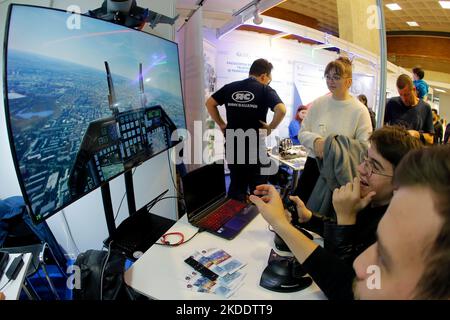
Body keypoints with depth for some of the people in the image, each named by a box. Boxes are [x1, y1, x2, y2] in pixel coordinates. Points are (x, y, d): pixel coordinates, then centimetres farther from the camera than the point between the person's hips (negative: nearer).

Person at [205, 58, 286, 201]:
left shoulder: (230, 87, 6)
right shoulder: (266, 90, -7)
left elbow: (210, 103, 8)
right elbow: (281, 110, -22)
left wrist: (221, 124, 9)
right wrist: (270, 127, -8)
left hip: (232, 145, 4)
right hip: (254, 147, -4)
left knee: (236, 186, 18)